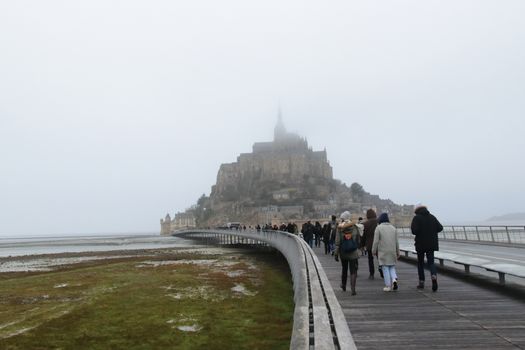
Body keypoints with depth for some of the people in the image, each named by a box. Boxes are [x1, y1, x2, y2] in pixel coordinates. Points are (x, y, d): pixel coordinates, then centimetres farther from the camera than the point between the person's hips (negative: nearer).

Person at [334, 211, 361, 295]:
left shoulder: (340, 228, -7)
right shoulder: (354, 227, -4)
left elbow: (337, 242, -9)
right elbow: (358, 239, 4)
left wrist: (336, 253, -6)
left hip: (343, 253, 1)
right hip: (353, 253, -1)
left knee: (344, 269, 19)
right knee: (353, 271, 1)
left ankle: (343, 286, 36)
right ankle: (353, 289, -10)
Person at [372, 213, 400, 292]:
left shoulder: (379, 228, -6)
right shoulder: (393, 228, 9)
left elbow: (376, 241, -8)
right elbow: (397, 242, 12)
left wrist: (374, 251, 1)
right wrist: (397, 252, 19)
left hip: (383, 252, -4)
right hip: (392, 252, 4)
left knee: (385, 268, 2)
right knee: (392, 266, 17)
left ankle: (388, 286, 3)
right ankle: (394, 278, -8)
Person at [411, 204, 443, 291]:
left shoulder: (417, 218, -8)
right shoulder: (432, 217, 6)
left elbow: (414, 231, -18)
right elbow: (440, 228, 4)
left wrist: (412, 227, 2)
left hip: (421, 244, -3)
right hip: (431, 244, 3)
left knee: (420, 263, 11)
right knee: (431, 262, 8)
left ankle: (421, 282, 13)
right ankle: (434, 276, -19)